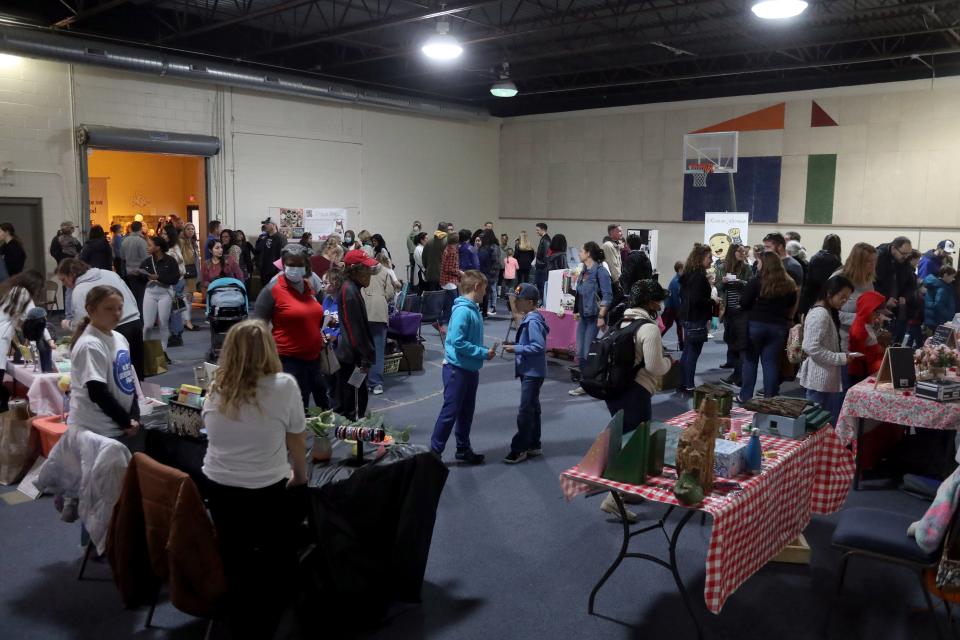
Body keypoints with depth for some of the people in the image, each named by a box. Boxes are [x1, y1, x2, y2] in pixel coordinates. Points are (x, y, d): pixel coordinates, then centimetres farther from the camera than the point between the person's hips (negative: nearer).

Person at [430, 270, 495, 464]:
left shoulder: (474, 309, 7)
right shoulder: (463, 311, -21)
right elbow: (457, 342, -25)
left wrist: (485, 351, 1)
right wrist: (483, 353, -19)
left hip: (470, 369, 9)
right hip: (457, 369, -9)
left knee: (467, 412, 17)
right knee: (450, 411, -1)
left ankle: (463, 449, 29)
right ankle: (434, 451, 9)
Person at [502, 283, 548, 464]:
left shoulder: (533, 321, -20)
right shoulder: (529, 318, 10)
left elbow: (539, 346, -26)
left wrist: (516, 349, -22)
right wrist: (515, 344, 6)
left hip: (533, 372, -10)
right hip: (529, 371, 10)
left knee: (525, 411, -3)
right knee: (532, 409, 17)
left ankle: (519, 449, 4)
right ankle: (534, 445, 27)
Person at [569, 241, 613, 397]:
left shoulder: (600, 271, -12)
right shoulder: (583, 271, 12)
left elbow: (607, 296, -16)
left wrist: (601, 316, -21)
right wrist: (577, 311, 17)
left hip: (594, 317, -8)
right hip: (583, 317, 8)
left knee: (590, 352, -5)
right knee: (580, 353, 9)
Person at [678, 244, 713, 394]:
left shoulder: (688, 274, 10)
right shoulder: (699, 276, -18)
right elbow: (697, 300, -25)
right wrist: (713, 301, -11)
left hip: (687, 317, 9)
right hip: (696, 320, -9)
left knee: (687, 352, 14)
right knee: (693, 354, -3)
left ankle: (682, 383, 20)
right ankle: (689, 386, 3)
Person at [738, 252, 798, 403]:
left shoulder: (757, 282, -11)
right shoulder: (789, 284, 2)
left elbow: (743, 303, -9)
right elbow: (792, 306, 12)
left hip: (756, 324, -3)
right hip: (779, 327, 3)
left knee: (750, 361, 9)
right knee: (771, 363, 8)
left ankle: (745, 396, 11)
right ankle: (769, 398, 10)